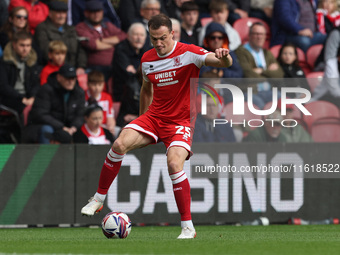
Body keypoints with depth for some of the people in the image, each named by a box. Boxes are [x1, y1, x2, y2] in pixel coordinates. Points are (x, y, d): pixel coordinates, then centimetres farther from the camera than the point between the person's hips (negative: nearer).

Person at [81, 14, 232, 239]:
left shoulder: (188, 53, -12)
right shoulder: (147, 59, 5)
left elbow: (225, 63, -23)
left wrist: (223, 57, -47)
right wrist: (142, 118, 26)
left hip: (180, 122, -5)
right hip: (153, 116, 5)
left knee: (174, 163, -27)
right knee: (120, 144, -19)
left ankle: (188, 227, -17)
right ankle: (98, 200, -2)